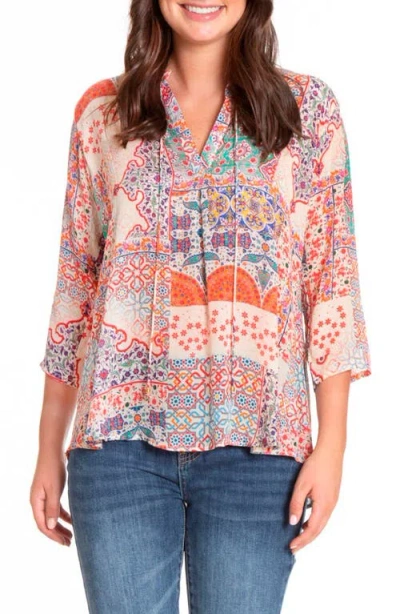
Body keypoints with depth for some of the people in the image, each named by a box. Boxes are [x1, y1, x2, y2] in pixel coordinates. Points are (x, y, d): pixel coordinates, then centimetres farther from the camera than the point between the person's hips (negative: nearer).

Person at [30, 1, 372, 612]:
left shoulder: (309, 107, 5)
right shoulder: (102, 111, 8)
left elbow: (333, 282, 2)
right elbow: (75, 282, 10)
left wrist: (332, 444, -5)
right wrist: (49, 450, 9)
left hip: (255, 440, -1)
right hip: (122, 434, 1)